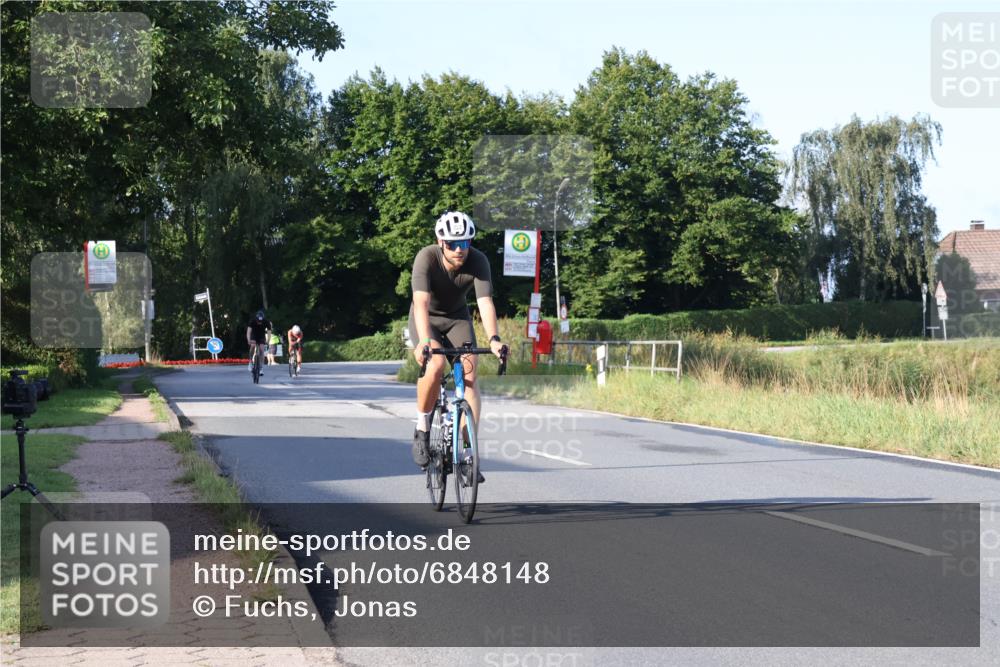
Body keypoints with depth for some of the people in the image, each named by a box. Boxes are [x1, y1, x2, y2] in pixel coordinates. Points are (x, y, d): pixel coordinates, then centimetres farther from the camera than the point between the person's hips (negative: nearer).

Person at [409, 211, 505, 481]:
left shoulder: (478, 261, -23)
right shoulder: (427, 258, -29)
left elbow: (485, 302, -32)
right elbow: (421, 302, -39)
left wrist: (494, 338, -48)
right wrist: (424, 341, -54)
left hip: (457, 318, 2)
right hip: (426, 319, -2)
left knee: (469, 375, -16)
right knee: (436, 364, -30)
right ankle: (422, 429, -10)